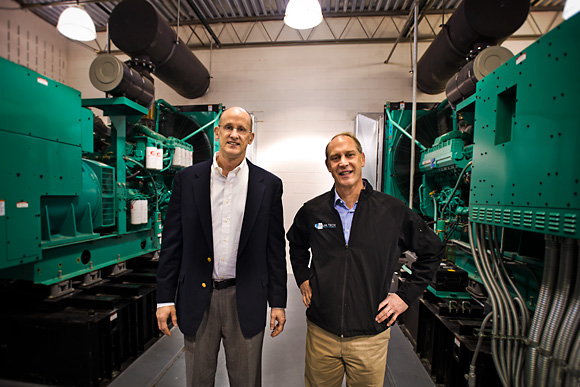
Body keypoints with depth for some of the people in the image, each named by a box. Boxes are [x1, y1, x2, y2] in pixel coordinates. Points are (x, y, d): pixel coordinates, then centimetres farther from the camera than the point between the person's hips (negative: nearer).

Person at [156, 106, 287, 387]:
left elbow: (276, 247, -1)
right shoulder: (187, 179, -1)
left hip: (246, 300, 0)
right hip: (197, 298, 1)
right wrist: (165, 298, 1)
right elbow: (172, 242, 2)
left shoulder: (269, 184, -3)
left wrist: (278, 302, 0)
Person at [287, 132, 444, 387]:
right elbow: (296, 245, 16)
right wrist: (303, 279, 5)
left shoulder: (393, 210, -9)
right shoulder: (312, 211, -5)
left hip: (370, 336, -1)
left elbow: (432, 251, 4)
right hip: (321, 333, 2)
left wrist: (406, 295, -1)